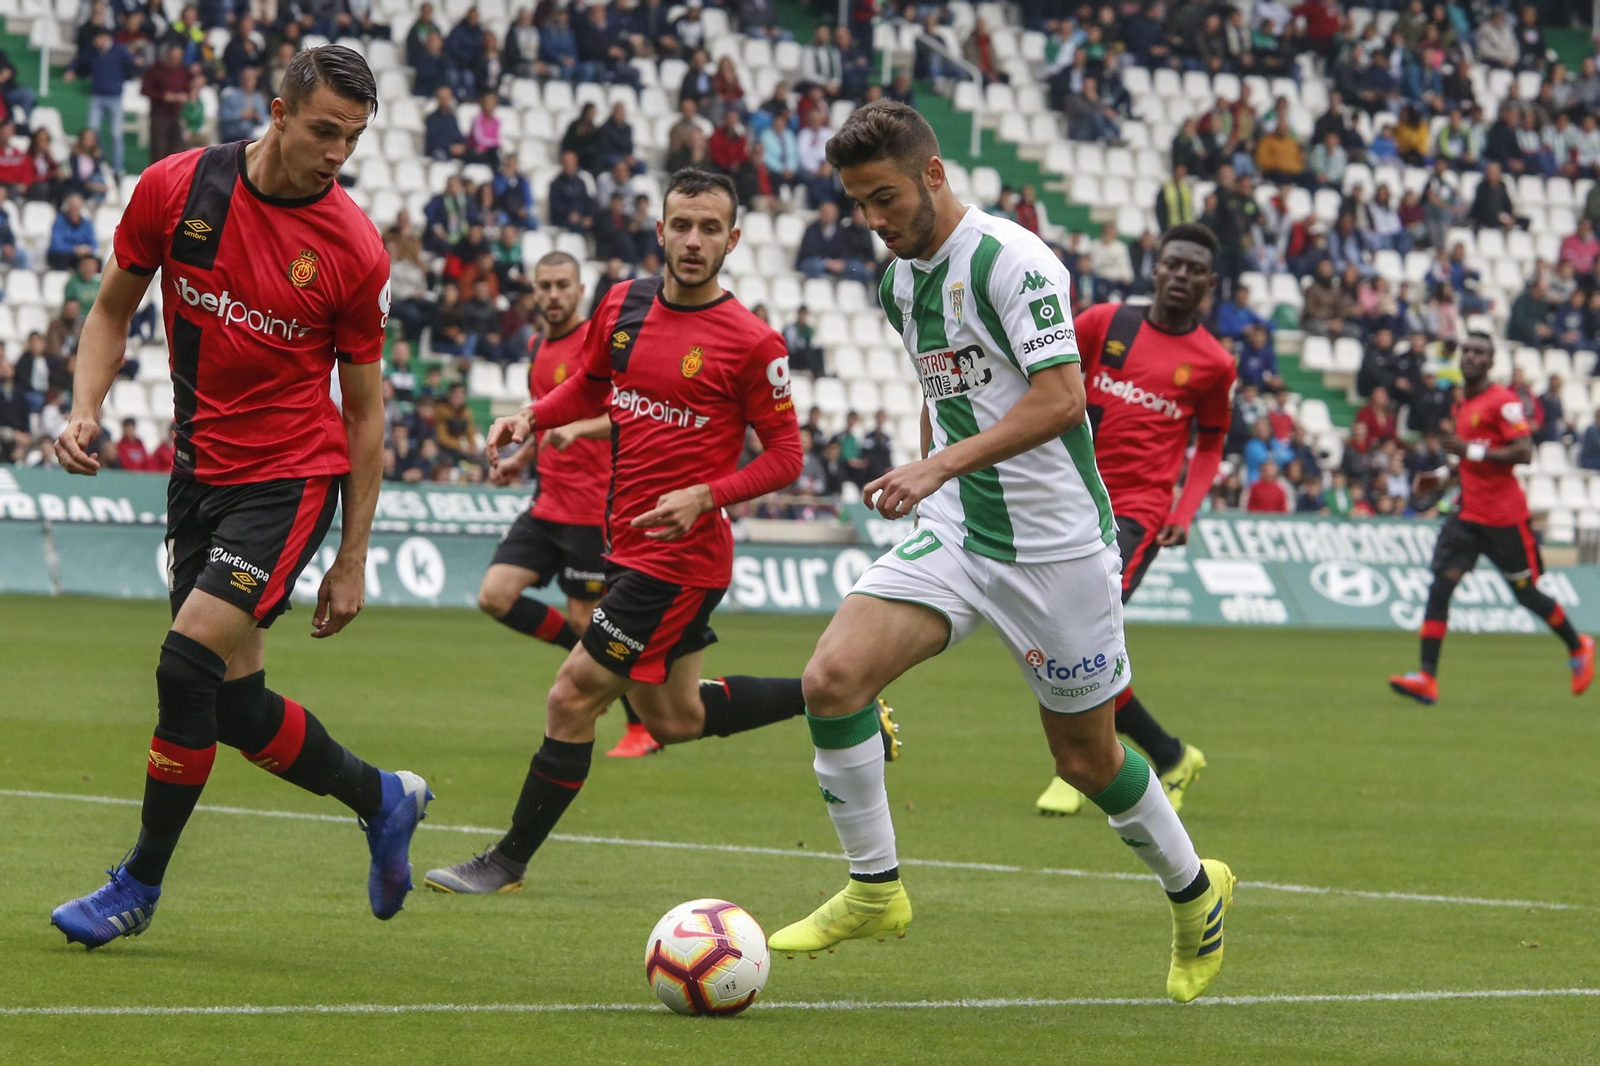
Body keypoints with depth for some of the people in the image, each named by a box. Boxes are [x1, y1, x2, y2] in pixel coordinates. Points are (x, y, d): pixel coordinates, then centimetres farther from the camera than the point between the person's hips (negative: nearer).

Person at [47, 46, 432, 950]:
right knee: (235, 705, 5)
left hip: (292, 476, -4)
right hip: (201, 465, 4)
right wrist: (87, 407, -9)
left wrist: (353, 560, -2)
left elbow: (364, 409, -2)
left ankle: (140, 887, -2)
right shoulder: (176, 189, -5)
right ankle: (384, 800, 31)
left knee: (189, 663, -18)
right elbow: (114, 309, 9)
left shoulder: (356, 253, -11)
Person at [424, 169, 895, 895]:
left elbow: (785, 454, -9)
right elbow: (590, 386, 20)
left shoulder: (750, 343, -14)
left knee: (573, 698, -6)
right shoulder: (623, 305, 4)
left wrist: (706, 496, -22)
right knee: (674, 718, 18)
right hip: (627, 540, 8)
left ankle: (509, 862, 7)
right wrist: (533, 416, 1)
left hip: (682, 554, -8)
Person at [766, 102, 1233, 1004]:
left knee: (1087, 758, 5)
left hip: (1055, 542, -6)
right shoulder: (901, 281, 10)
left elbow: (1061, 398, -24)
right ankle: (875, 892, -3)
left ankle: (1195, 893, 33)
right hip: (953, 533, 6)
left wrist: (941, 467, -31)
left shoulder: (1012, 260, -16)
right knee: (834, 675, -16)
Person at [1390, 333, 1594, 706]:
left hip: (1504, 517, -7)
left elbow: (1523, 452, -19)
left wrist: (1470, 450, -22)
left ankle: (1578, 647, 32)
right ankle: (1427, 677, -17)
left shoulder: (1504, 402, -11)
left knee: (1525, 592, 6)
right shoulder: (1461, 405, 15)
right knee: (1440, 584, -10)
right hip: (1467, 513, 7)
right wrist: (1443, 474, 14)